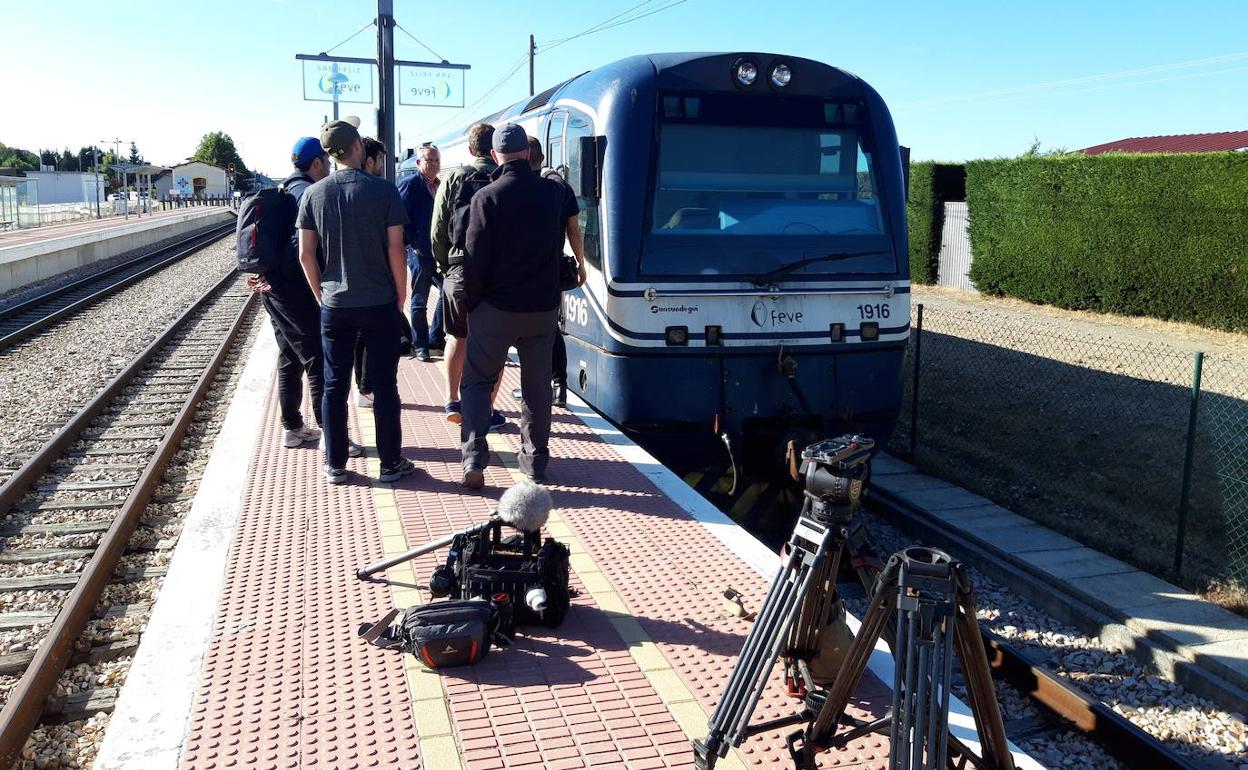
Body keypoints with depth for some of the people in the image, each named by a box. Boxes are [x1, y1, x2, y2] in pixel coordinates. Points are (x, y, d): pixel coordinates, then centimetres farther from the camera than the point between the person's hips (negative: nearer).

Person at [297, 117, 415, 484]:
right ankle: (390, 463, 14)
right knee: (384, 385, 7)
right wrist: (401, 296, 2)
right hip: (379, 303, -2)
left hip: (334, 305, 2)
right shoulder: (383, 190, -7)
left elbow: (306, 254, 0)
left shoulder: (313, 194, 0)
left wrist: (321, 295, 12)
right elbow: (395, 250, -9)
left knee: (334, 386, 10)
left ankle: (335, 465, 17)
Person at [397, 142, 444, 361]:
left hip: (439, 252, 6)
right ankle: (420, 345, 13)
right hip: (420, 253, -6)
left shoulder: (440, 186, 13)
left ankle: (435, 337, 23)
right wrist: (413, 245, -14)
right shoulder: (409, 184, -7)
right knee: (419, 301, 3)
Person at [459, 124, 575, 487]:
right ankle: (535, 459, 21)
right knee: (537, 384, 14)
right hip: (543, 307, 3)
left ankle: (474, 456, -2)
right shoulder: (553, 193, -1)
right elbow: (560, 242, 7)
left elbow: (475, 257, -11)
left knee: (477, 380, 10)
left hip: (495, 308, -3)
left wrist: (472, 303, -1)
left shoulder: (487, 197, -11)